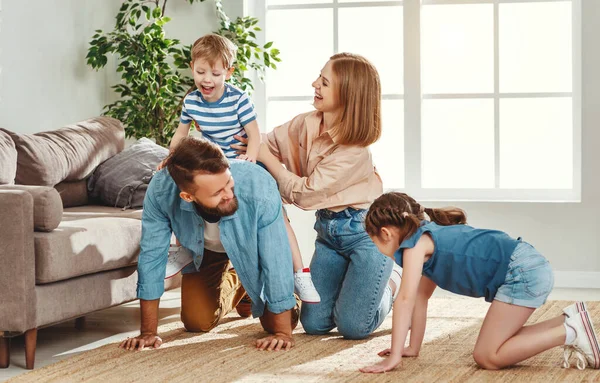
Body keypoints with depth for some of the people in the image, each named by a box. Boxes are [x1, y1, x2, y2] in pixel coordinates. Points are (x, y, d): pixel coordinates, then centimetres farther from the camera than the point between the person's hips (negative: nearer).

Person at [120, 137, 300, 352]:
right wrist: (148, 332, -21)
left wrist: (282, 332, -30)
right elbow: (152, 254, -25)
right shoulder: (161, 190, -37)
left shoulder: (260, 188, -44)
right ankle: (235, 285, 31)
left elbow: (276, 262, -36)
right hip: (204, 249, 2)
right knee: (197, 322, -3)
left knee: (275, 324, -7)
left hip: (253, 246, -1)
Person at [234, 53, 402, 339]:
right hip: (328, 229, 6)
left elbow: (304, 194, -22)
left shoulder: (354, 151, -23)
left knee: (352, 327, -9)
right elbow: (264, 146, 3)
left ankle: (391, 282, 20)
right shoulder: (305, 126, -5)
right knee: (314, 323, 1)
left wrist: (265, 156, -16)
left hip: (364, 231, -6)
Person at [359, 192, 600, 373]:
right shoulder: (429, 238, 23)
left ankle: (571, 332, -11)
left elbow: (406, 300, -13)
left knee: (487, 357, -8)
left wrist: (394, 356, -13)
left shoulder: (414, 242, -5)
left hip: (521, 272, -10)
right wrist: (413, 348, 27)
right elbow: (420, 299, 27)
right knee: (498, 342, 17)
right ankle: (568, 321, 10)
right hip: (531, 267, 10)